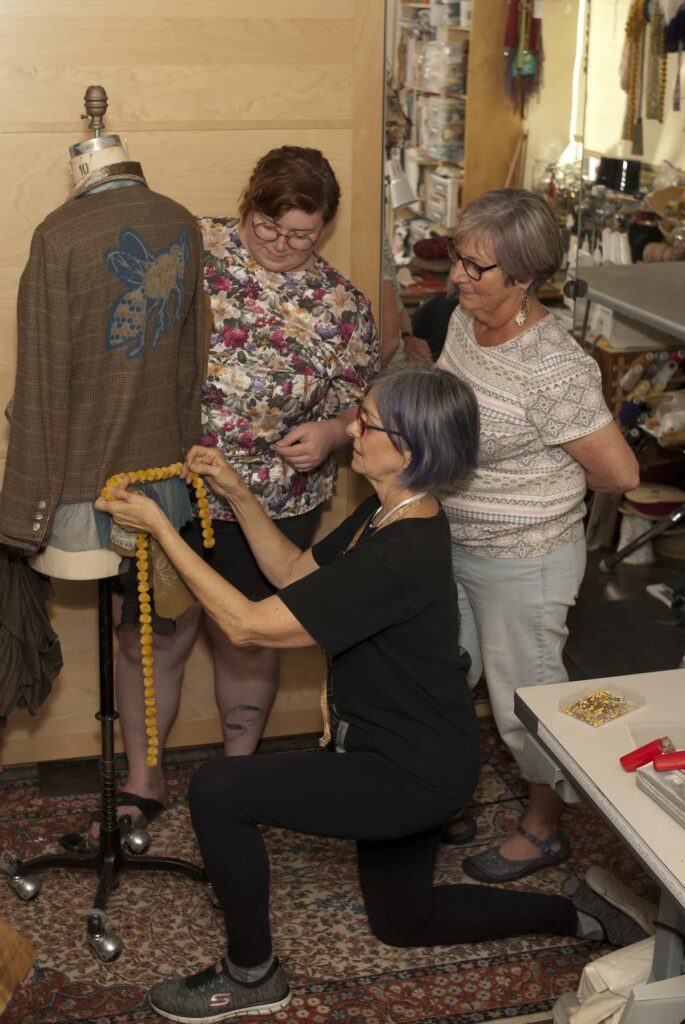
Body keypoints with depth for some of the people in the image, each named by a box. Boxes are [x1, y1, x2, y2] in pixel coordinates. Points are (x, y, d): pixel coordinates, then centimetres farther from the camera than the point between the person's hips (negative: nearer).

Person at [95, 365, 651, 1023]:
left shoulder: (401, 558, -32)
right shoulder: (388, 512, -2)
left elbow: (246, 624, -29)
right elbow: (293, 571, 9)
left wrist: (160, 528, -24)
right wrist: (235, 493, -3)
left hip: (413, 773, -10)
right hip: (418, 753, 10)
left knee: (218, 790, -13)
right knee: (402, 920, 26)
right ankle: (579, 916, 31)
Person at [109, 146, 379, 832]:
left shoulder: (342, 306, -2)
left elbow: (365, 409, 7)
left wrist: (329, 433, -14)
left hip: (271, 511, 0)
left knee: (244, 645, 15)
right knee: (150, 639, 10)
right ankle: (143, 782, 32)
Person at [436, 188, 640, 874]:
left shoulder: (555, 372, -30)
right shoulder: (464, 320, -5)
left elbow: (619, 473, -22)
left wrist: (543, 486, -7)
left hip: (521, 565, -8)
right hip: (452, 545, 8)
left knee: (524, 703, 11)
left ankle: (543, 830, 35)